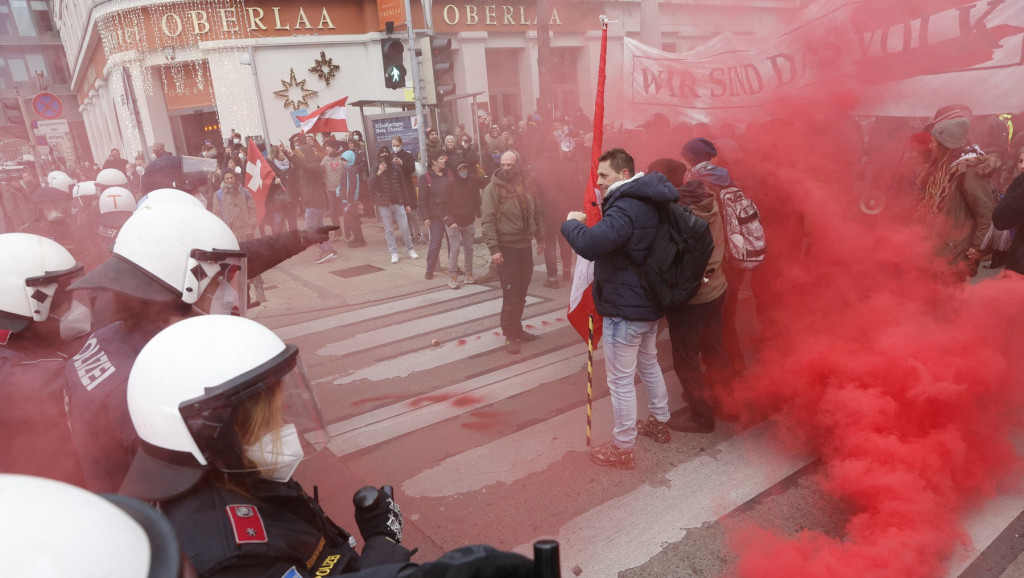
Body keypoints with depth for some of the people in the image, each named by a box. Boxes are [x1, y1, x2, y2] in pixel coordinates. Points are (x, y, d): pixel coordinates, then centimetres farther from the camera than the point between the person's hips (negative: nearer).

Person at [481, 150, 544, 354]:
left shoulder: (528, 184, 5)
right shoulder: (494, 187, -11)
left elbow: (536, 213, 15)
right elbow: (487, 220, -15)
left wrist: (540, 238, 16)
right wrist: (493, 248, -21)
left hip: (525, 245, 6)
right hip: (506, 247, -5)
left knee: (521, 291, 13)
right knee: (511, 293, -4)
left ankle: (516, 329, 26)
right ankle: (511, 335, 6)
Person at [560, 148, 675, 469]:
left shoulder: (626, 208, -25)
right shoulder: (649, 203, 7)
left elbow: (591, 244, -39)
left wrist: (571, 223, -21)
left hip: (624, 309, -10)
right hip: (650, 302, 10)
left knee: (620, 380, 2)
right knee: (649, 364, 26)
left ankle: (622, 449, 16)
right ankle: (659, 424, 44)